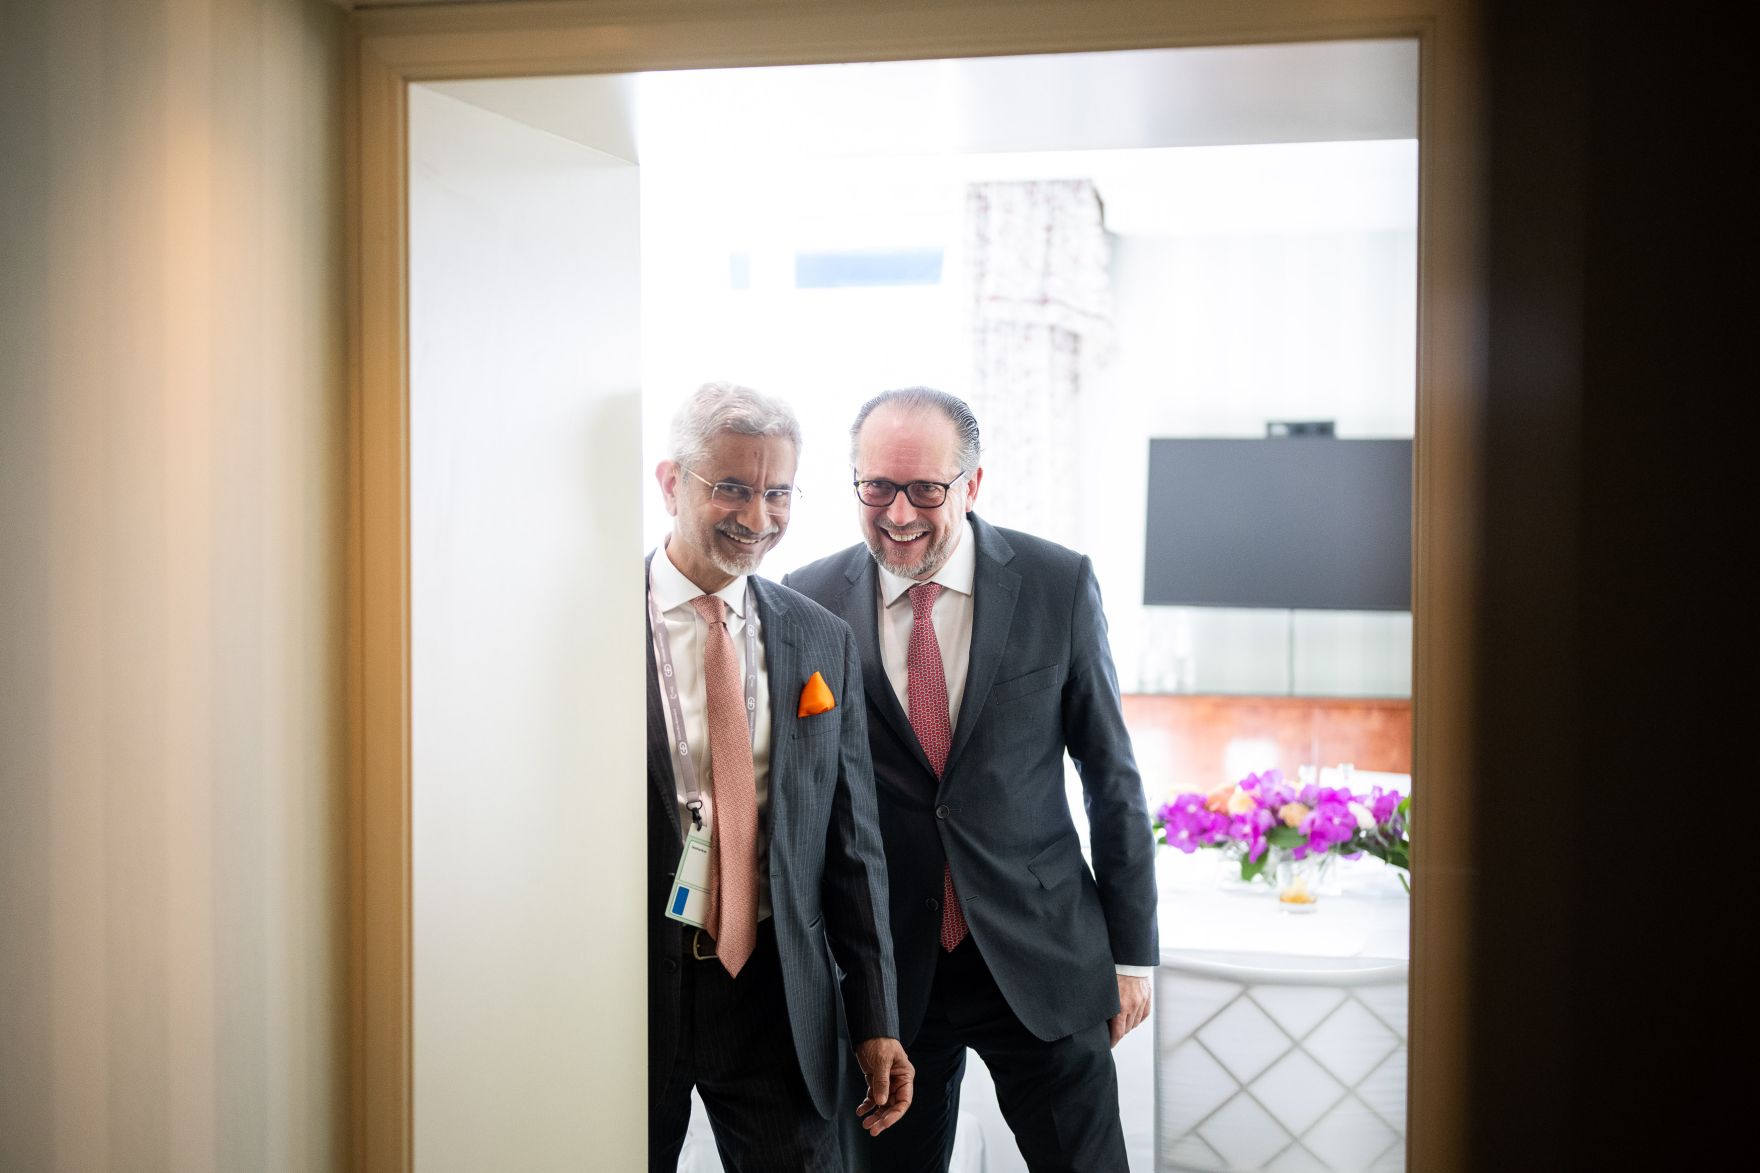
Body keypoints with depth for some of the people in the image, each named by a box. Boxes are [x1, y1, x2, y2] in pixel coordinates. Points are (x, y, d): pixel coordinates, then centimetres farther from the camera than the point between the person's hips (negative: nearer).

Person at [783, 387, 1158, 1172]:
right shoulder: (808, 603, -5)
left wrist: (1132, 951, 3)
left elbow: (1111, 773, 1)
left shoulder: (1060, 585, -5)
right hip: (887, 969, 1)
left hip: (1043, 961, 0)